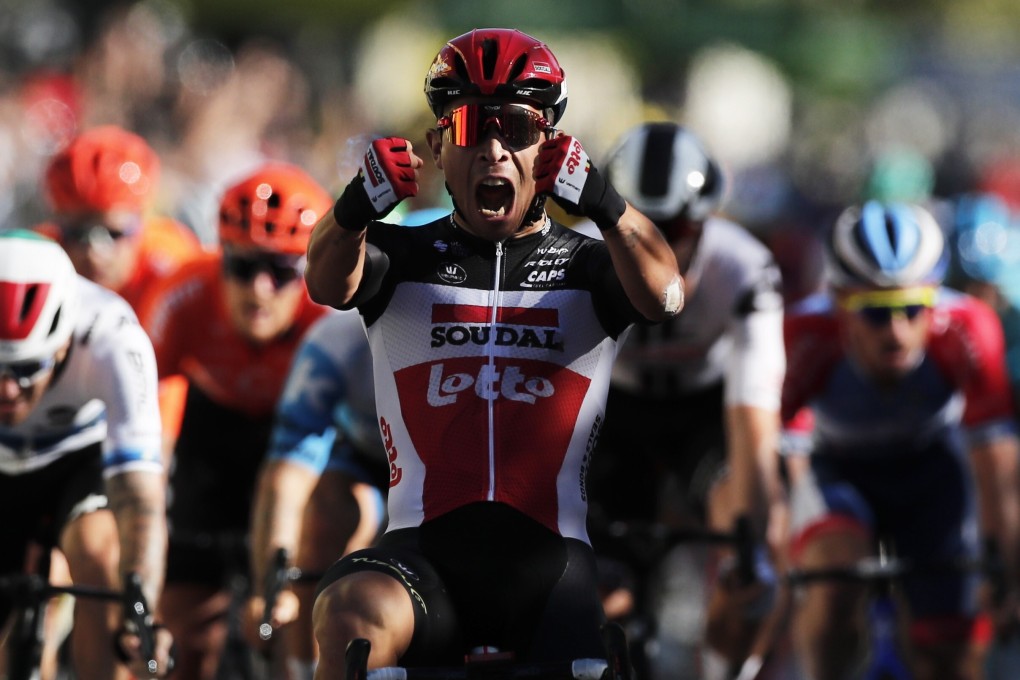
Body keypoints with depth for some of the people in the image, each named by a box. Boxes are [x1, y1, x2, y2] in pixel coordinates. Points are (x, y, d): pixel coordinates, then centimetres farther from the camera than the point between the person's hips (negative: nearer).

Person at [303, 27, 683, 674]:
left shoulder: (586, 267, 11)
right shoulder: (407, 257, 11)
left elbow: (662, 294, -11)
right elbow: (331, 283, -11)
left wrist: (601, 203, -31)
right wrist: (357, 208, -34)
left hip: (547, 557, 1)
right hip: (424, 553, -1)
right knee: (353, 615, -32)